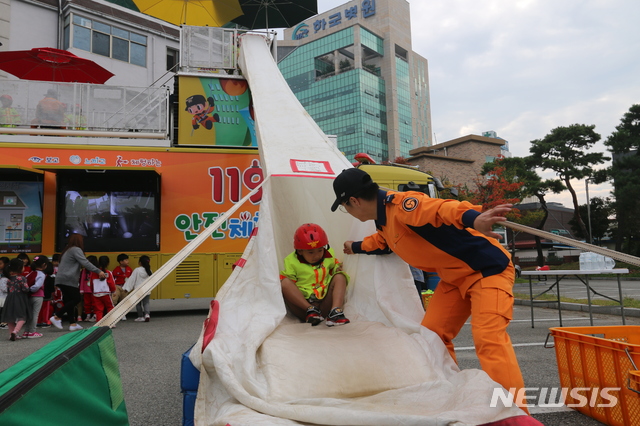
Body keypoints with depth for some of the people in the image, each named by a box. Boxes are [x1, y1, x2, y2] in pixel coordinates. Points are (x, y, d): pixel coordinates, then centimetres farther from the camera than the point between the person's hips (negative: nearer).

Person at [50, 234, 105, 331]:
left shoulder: (67, 250, 22)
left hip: (61, 279, 10)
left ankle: (72, 324, 7)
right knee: (76, 299, -6)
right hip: (69, 280, -10)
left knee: (69, 301, 8)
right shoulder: (76, 250, -7)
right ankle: (57, 317, -7)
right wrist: (98, 271, -19)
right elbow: (85, 263, -17)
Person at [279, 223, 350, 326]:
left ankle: (335, 311, -36)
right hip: (302, 307, -2)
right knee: (285, 283, -23)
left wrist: (337, 269, 3)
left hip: (325, 305, 2)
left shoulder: (329, 255, 11)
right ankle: (311, 310, -32)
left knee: (340, 277, -14)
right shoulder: (292, 262, 0)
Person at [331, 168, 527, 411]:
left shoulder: (400, 205, -25)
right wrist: (356, 247, 46)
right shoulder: (384, 217, 6)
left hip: (488, 267, -9)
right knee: (432, 334, 9)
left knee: (488, 337, -22)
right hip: (455, 277, 10)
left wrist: (473, 219, -64)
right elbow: (383, 240, 30)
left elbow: (441, 208, -44)